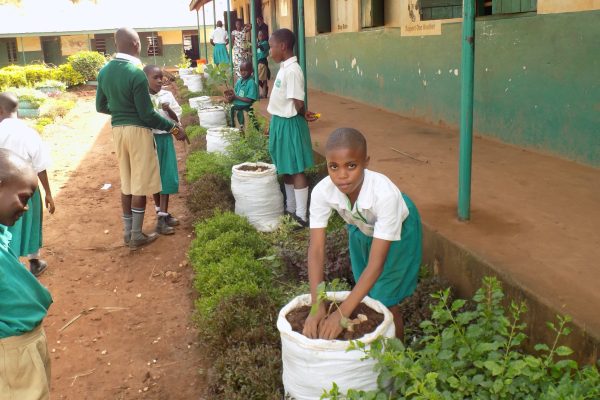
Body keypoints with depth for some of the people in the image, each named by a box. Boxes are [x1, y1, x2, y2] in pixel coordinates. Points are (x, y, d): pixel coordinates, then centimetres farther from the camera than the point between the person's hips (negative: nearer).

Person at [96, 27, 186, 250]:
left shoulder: (104, 71, 4)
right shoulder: (136, 73, -18)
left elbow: (100, 107, 13)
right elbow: (147, 115, -18)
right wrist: (174, 128, -9)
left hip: (117, 129, 7)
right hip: (137, 130, -7)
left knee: (126, 183, 15)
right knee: (140, 185, 3)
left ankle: (128, 232, 23)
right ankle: (137, 236, 11)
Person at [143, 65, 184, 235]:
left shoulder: (167, 95, 2)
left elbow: (176, 119, 2)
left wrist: (168, 109, -14)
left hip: (165, 139, 3)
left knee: (166, 176, 4)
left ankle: (163, 216, 13)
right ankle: (162, 214, 18)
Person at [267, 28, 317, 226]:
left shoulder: (292, 70, -21)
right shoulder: (284, 68, 10)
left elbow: (298, 104, -21)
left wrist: (304, 115, -3)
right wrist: (273, 123, 12)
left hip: (289, 125, -10)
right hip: (280, 122, 10)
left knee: (296, 170, -2)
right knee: (285, 169, 18)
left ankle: (301, 216, 6)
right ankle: (291, 208, 32)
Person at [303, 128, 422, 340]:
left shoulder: (386, 194, -43)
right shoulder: (322, 191, -33)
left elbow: (376, 264, -40)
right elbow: (316, 250, -31)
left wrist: (342, 313, -43)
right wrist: (317, 306, -40)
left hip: (398, 232, -3)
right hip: (361, 230, 4)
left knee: (386, 301, -5)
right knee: (365, 296, 11)